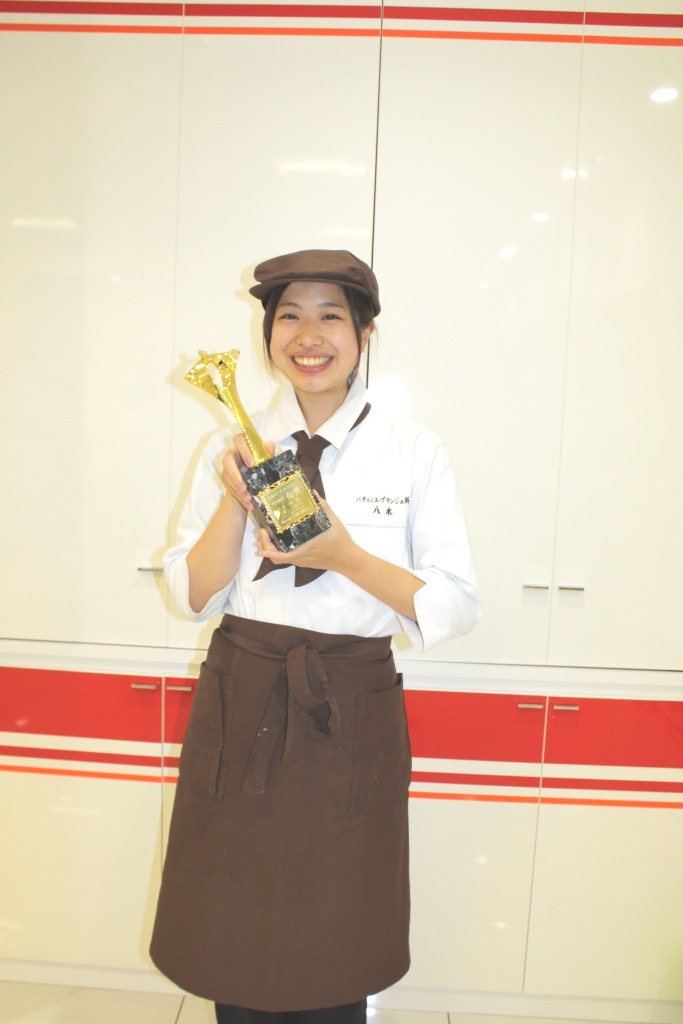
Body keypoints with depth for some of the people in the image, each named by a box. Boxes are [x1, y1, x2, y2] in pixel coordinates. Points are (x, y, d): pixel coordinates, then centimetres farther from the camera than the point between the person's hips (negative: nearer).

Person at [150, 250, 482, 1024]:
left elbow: (455, 605, -5)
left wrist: (344, 555, -19)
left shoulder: (414, 452, -3)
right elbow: (194, 596, 2)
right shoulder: (232, 447, 3)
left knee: (335, 960, 14)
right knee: (234, 942, 16)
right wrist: (236, 502, -15)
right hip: (240, 709, 2)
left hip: (351, 718, -1)